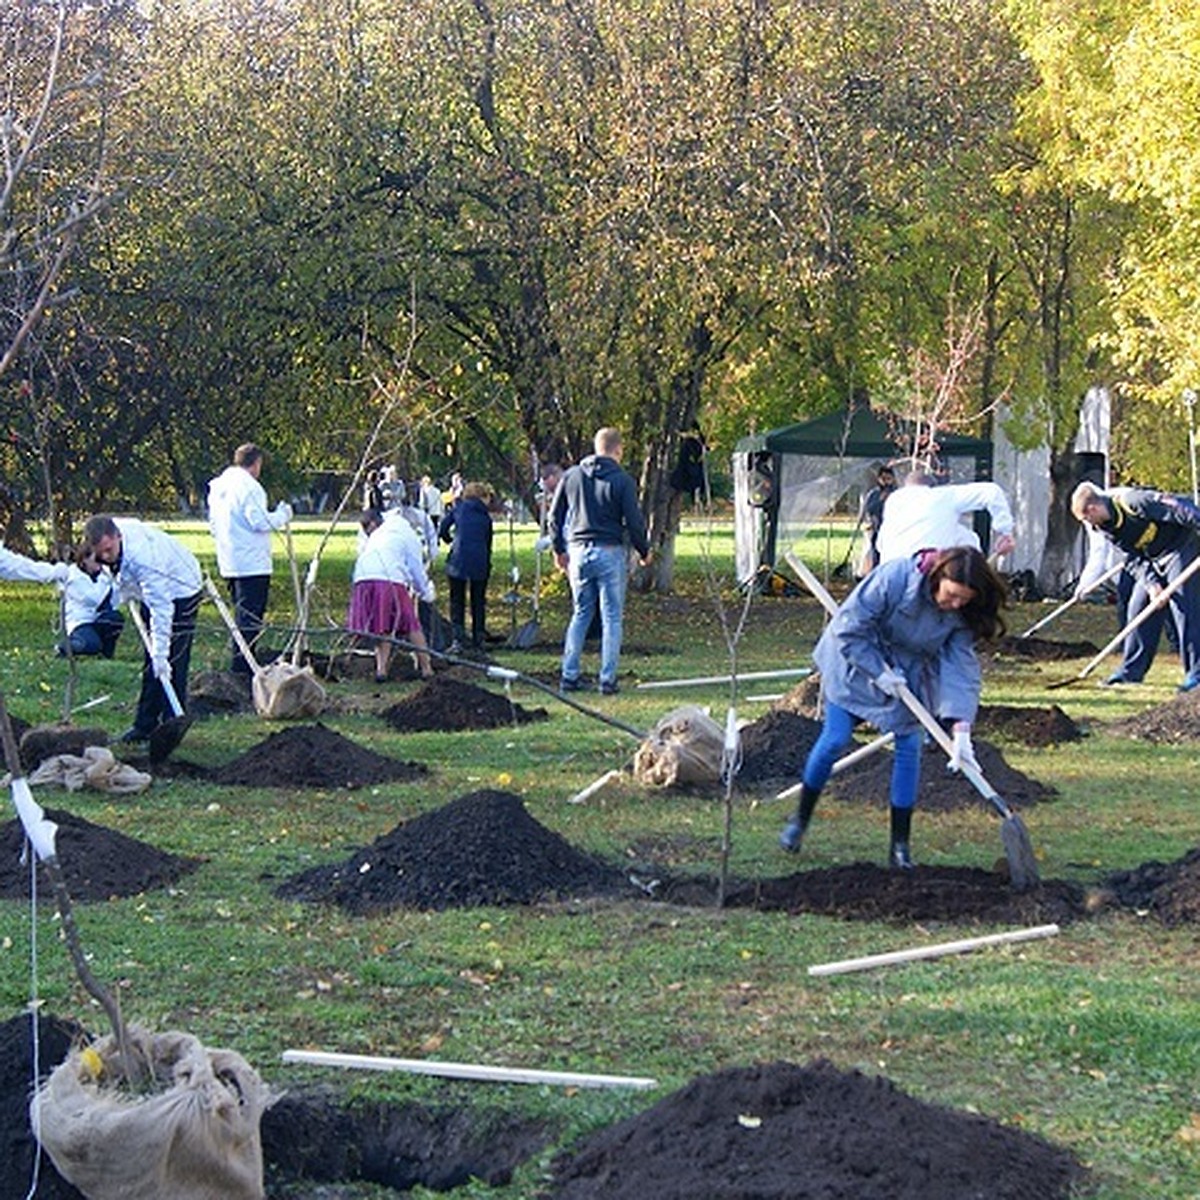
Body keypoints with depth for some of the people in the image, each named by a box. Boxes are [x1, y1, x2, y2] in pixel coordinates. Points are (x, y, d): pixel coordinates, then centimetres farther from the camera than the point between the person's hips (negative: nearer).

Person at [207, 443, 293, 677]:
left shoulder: (218, 486, 13)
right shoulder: (249, 487, -15)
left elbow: (213, 523, 19)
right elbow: (259, 522, -19)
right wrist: (283, 515, -4)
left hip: (229, 563, 9)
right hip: (252, 563, -9)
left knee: (241, 613, 17)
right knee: (249, 617, -6)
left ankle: (238, 664, 20)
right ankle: (242, 666, -8)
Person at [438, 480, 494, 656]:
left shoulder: (458, 508, 6)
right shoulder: (486, 517, 13)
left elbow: (442, 530, 1)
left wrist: (450, 540, 21)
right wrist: (488, 567, 24)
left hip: (459, 559, -2)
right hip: (480, 562, 2)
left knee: (457, 602, 6)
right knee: (478, 602, 12)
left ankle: (458, 640, -4)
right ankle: (479, 642, 13)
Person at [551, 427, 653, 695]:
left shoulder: (571, 476, 6)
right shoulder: (622, 480, -7)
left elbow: (555, 516, 10)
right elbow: (634, 521, -7)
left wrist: (559, 549, 22)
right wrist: (644, 552, 8)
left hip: (578, 551, 4)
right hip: (609, 552, -4)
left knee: (580, 614, 14)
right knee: (611, 617, 3)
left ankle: (569, 675, 9)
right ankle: (607, 679, 1)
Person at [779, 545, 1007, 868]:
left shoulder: (962, 614, -21)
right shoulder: (895, 577, -34)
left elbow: (962, 665, -23)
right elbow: (849, 627, -27)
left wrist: (961, 728, -32)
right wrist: (879, 672, -25)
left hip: (909, 672, 3)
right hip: (857, 659, -3)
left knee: (909, 747, -6)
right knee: (834, 740, -5)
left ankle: (900, 844, 2)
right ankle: (800, 819, 15)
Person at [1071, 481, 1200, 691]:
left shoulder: (1132, 501, -26)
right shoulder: (1106, 527, -1)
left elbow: (1180, 510, -26)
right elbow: (1134, 559, -2)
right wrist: (1151, 584, -17)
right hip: (1154, 560, 9)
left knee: (1183, 605, -16)